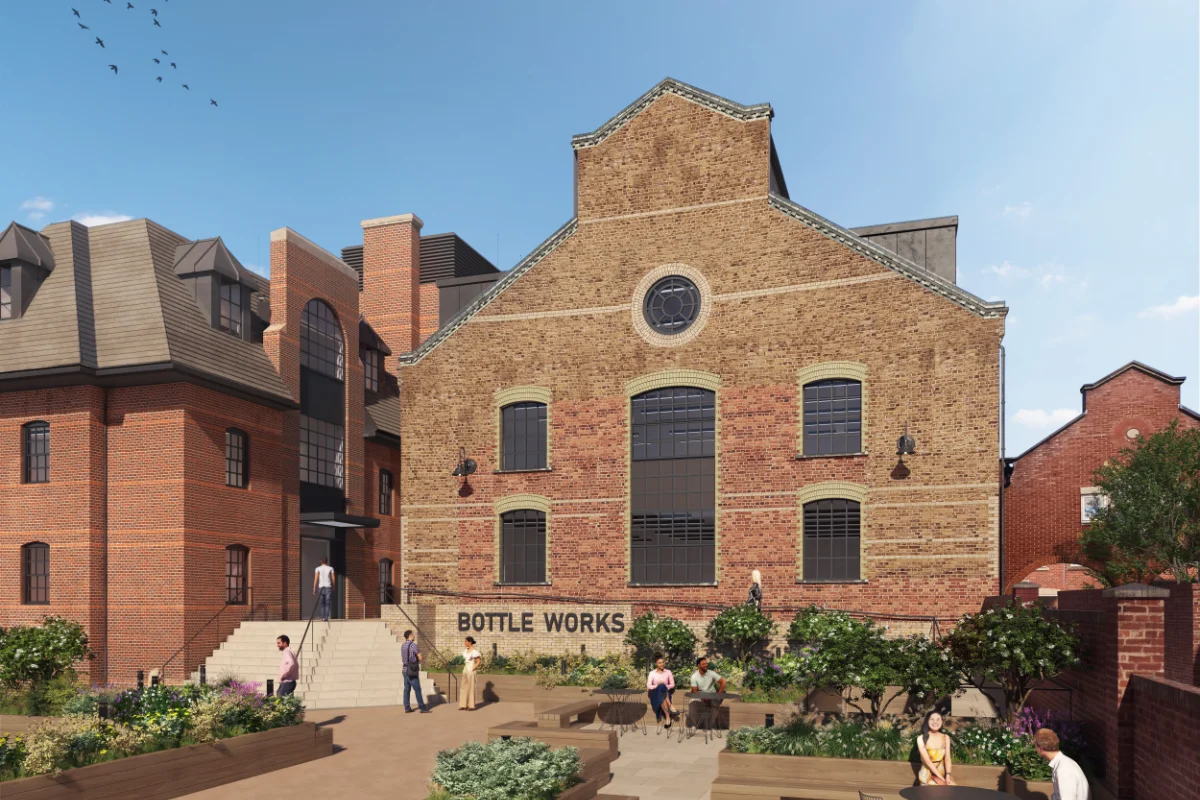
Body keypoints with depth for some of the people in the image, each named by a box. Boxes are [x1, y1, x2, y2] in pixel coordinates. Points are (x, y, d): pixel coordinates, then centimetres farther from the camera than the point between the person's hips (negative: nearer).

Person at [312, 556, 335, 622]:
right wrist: (333, 587, 14)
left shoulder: (318, 569, 0)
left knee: (322, 604, 12)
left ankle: (322, 617, 10)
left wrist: (314, 589, -2)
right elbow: (333, 579, 2)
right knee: (327, 604, 0)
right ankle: (326, 618, -9)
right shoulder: (330, 568, 3)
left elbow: (315, 579, -5)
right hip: (328, 587, 0)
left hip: (320, 587, 0)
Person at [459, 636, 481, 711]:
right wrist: (464, 668, 10)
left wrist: (472, 669, -15)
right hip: (465, 669, 8)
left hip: (471, 670, -8)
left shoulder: (474, 651, -13)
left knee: (470, 687, -2)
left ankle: (471, 705, 5)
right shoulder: (465, 650, 10)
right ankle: (464, 705, 13)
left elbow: (478, 662, -12)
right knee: (463, 687, 8)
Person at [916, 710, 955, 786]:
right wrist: (941, 778, -18)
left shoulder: (946, 738, 6)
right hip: (928, 775, -4)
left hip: (942, 772, 4)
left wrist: (948, 776, -18)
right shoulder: (921, 739, -7)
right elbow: (927, 761, -12)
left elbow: (947, 758, -2)